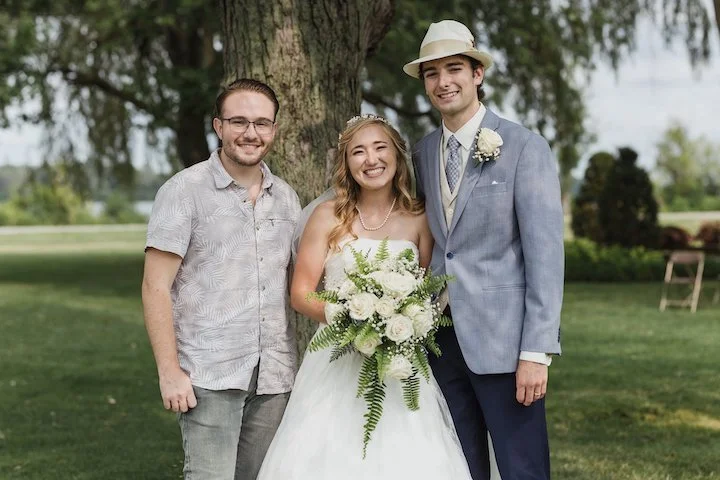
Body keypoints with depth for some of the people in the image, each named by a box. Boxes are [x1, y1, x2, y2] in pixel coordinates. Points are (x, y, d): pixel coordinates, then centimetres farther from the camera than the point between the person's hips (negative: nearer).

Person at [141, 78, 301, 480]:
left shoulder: (287, 198, 12)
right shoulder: (185, 191, -3)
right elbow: (156, 288, -6)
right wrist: (169, 372, -13)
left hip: (275, 377, 5)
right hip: (209, 375, -5)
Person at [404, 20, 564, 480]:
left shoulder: (525, 147, -6)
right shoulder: (422, 153, 11)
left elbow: (545, 252, -11)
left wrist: (536, 351, -16)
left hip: (502, 338, -5)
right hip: (441, 339, 5)